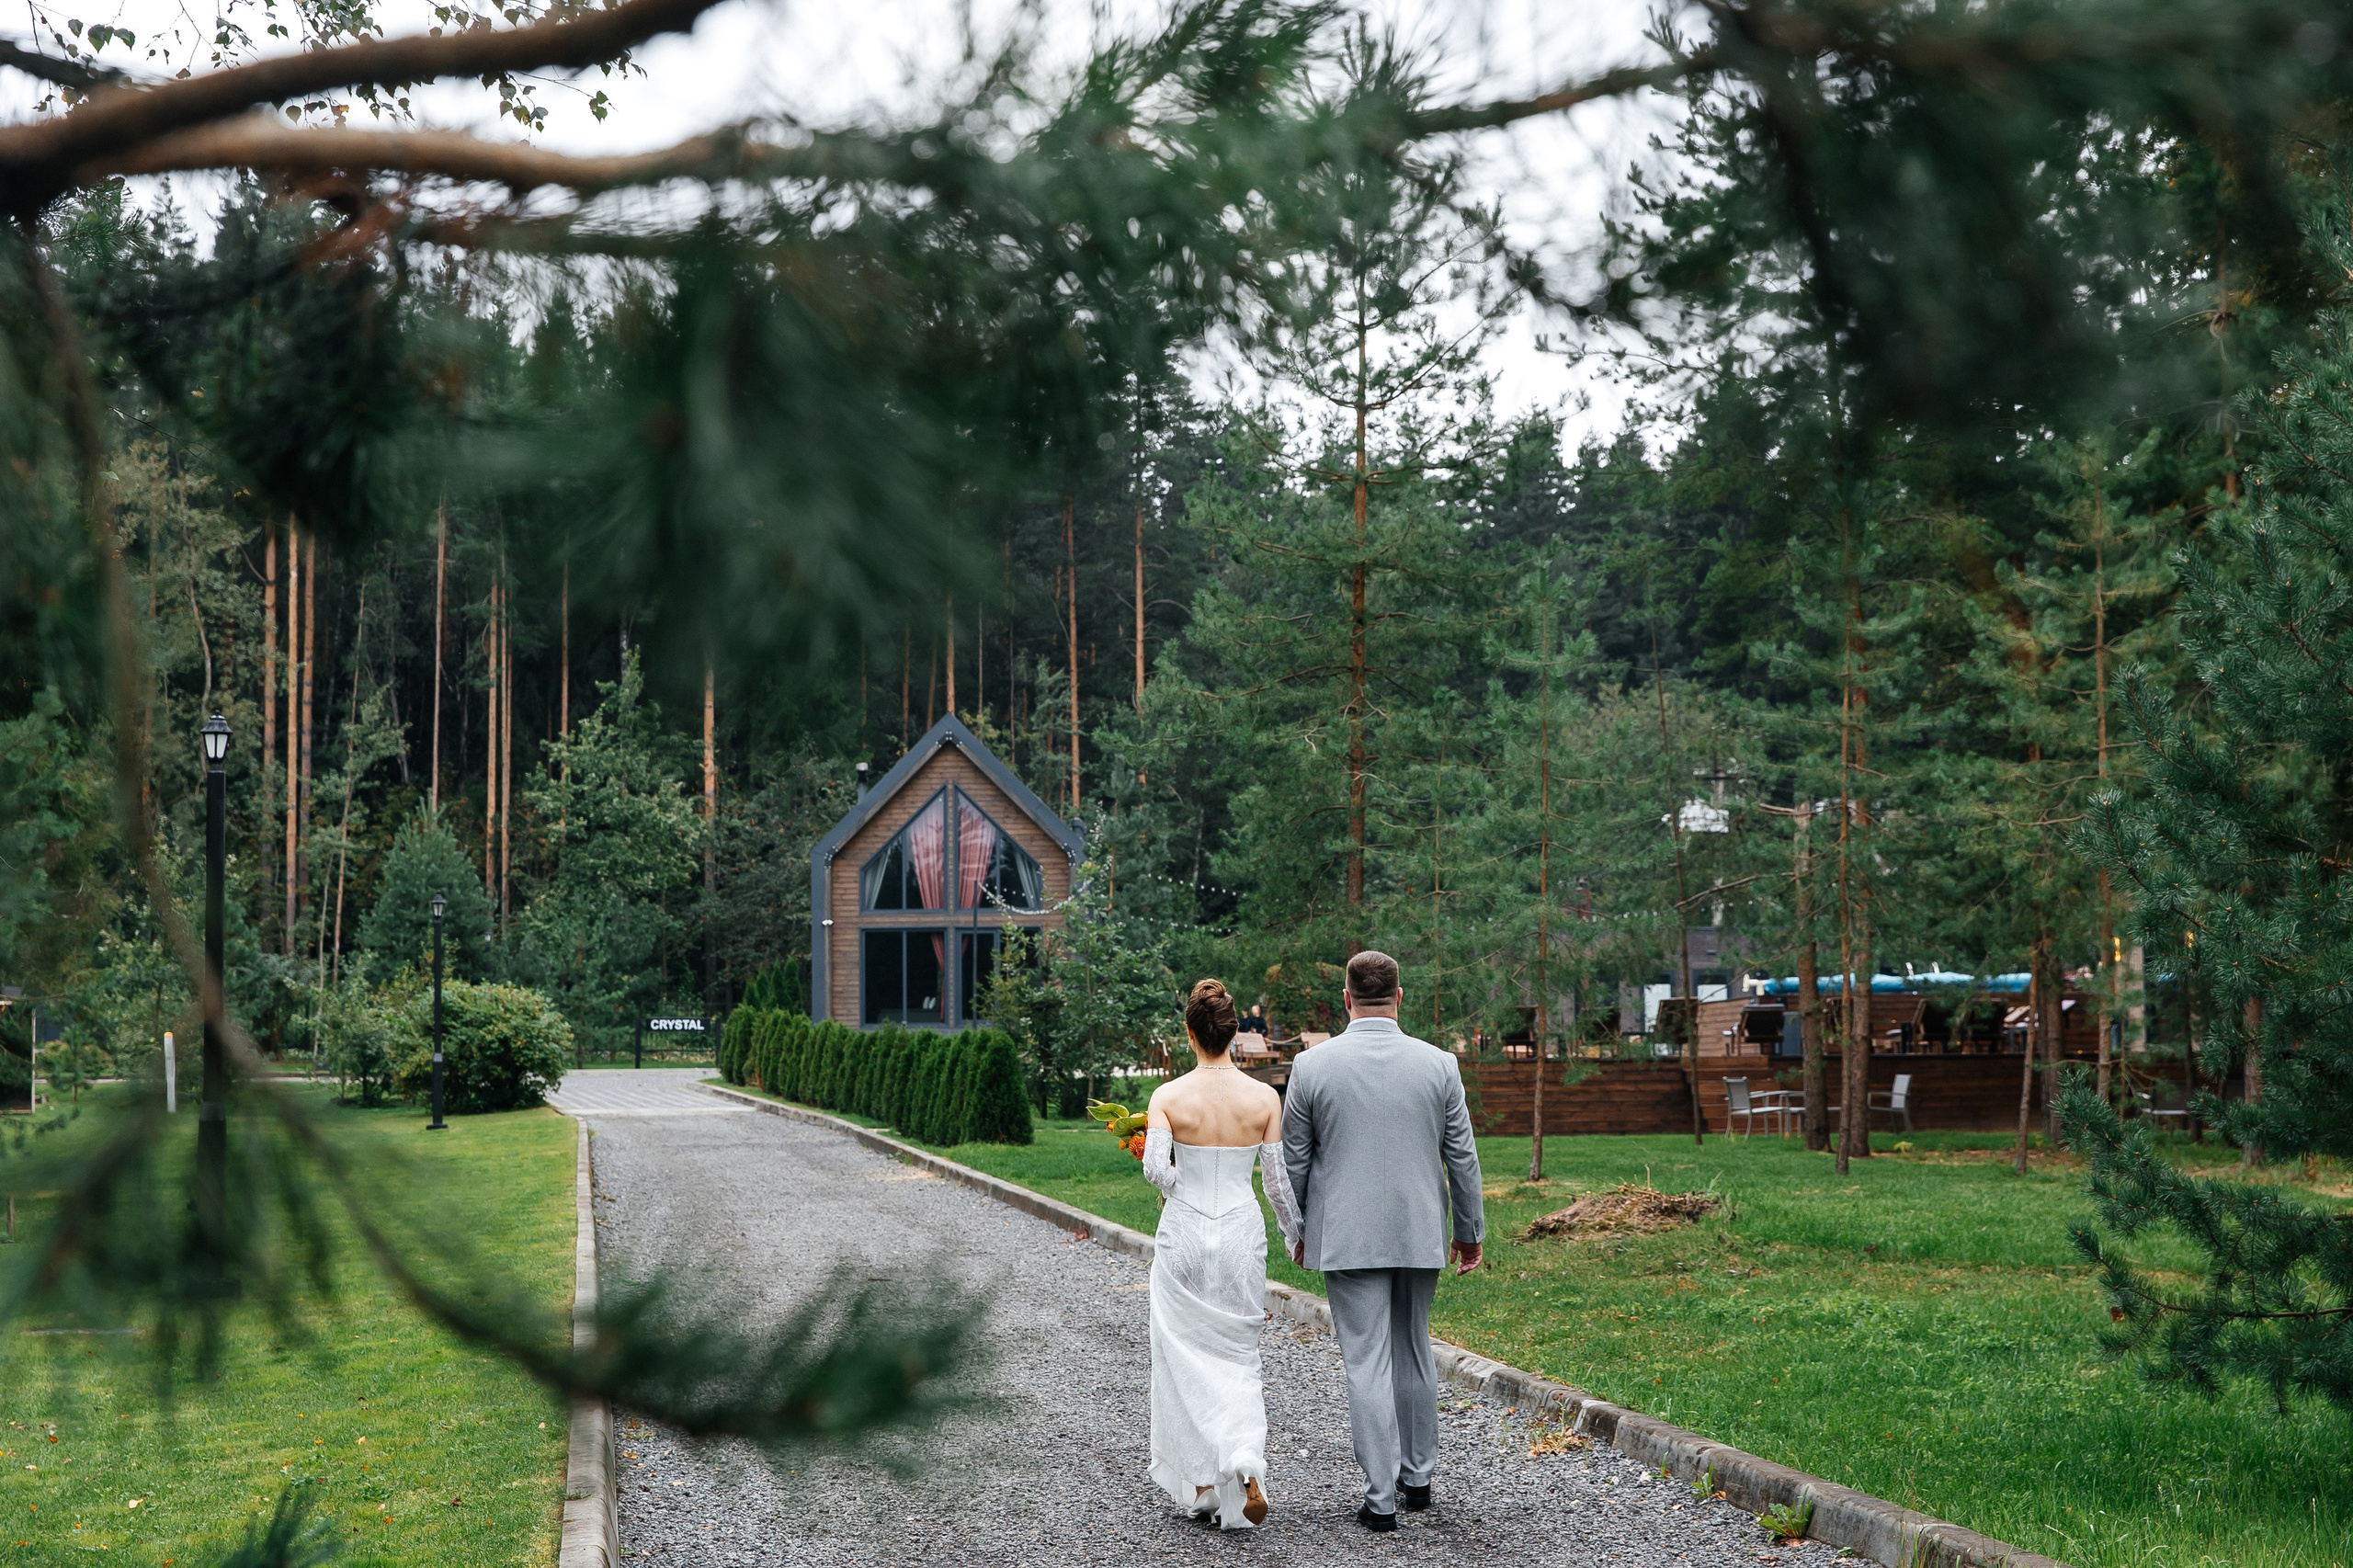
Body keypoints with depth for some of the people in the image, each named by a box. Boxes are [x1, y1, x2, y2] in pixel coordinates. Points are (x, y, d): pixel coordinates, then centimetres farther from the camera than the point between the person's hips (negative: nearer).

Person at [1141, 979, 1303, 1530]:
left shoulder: (1168, 1097, -9)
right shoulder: (1264, 1098, -4)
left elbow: (1155, 1166, -20)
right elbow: (1278, 1178, -1)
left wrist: (1176, 1189, 3)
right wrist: (1297, 1234, 14)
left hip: (1184, 1235, -1)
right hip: (1241, 1235, 1)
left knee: (1186, 1358, 12)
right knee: (1236, 1358, 11)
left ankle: (1198, 1485, 14)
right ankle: (1245, 1461, -14)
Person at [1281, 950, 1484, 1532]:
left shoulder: (1312, 1065, -6)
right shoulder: (1438, 1064, -3)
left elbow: (1295, 1160, 1)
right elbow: (1462, 1157, 3)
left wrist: (1297, 1229, 15)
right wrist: (1470, 1232, 14)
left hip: (1347, 1237, -2)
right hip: (1420, 1235, 2)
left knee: (1367, 1362, -1)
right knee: (1414, 1352, 17)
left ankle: (1381, 1497, -2)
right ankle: (1418, 1477, 27)